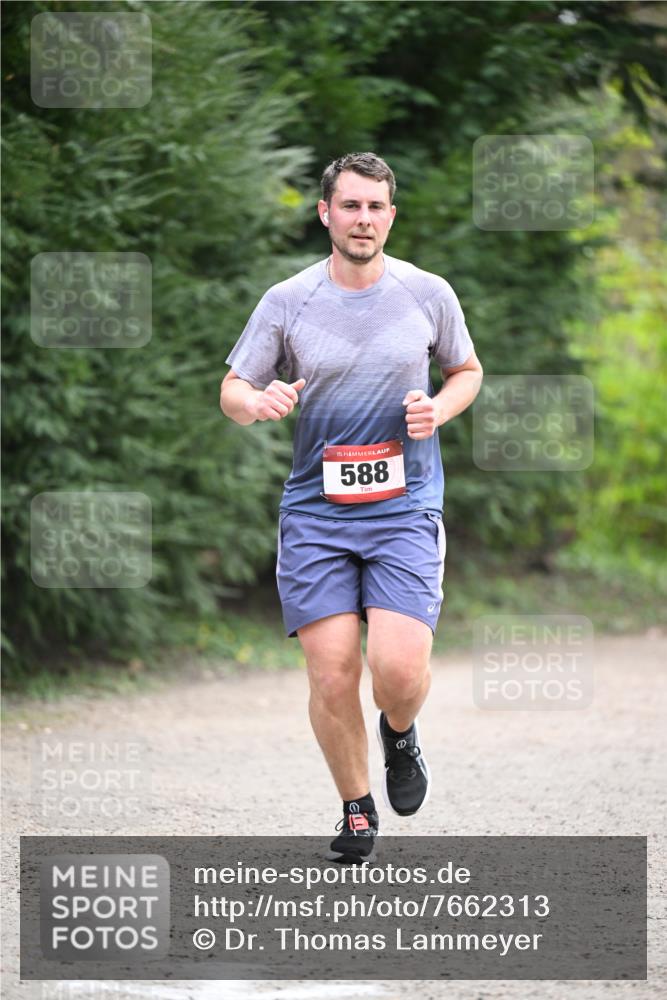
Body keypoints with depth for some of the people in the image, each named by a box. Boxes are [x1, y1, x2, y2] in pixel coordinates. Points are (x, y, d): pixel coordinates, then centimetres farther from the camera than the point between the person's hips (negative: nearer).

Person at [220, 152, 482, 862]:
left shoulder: (428, 294, 2)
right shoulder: (287, 301, 0)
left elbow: (467, 370, 18)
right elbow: (231, 391, 6)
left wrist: (439, 410, -4)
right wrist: (259, 402, -18)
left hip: (405, 509, 0)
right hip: (315, 510, 0)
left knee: (399, 668, -17)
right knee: (332, 678, -6)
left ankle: (400, 735, 19)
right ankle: (356, 811, 17)